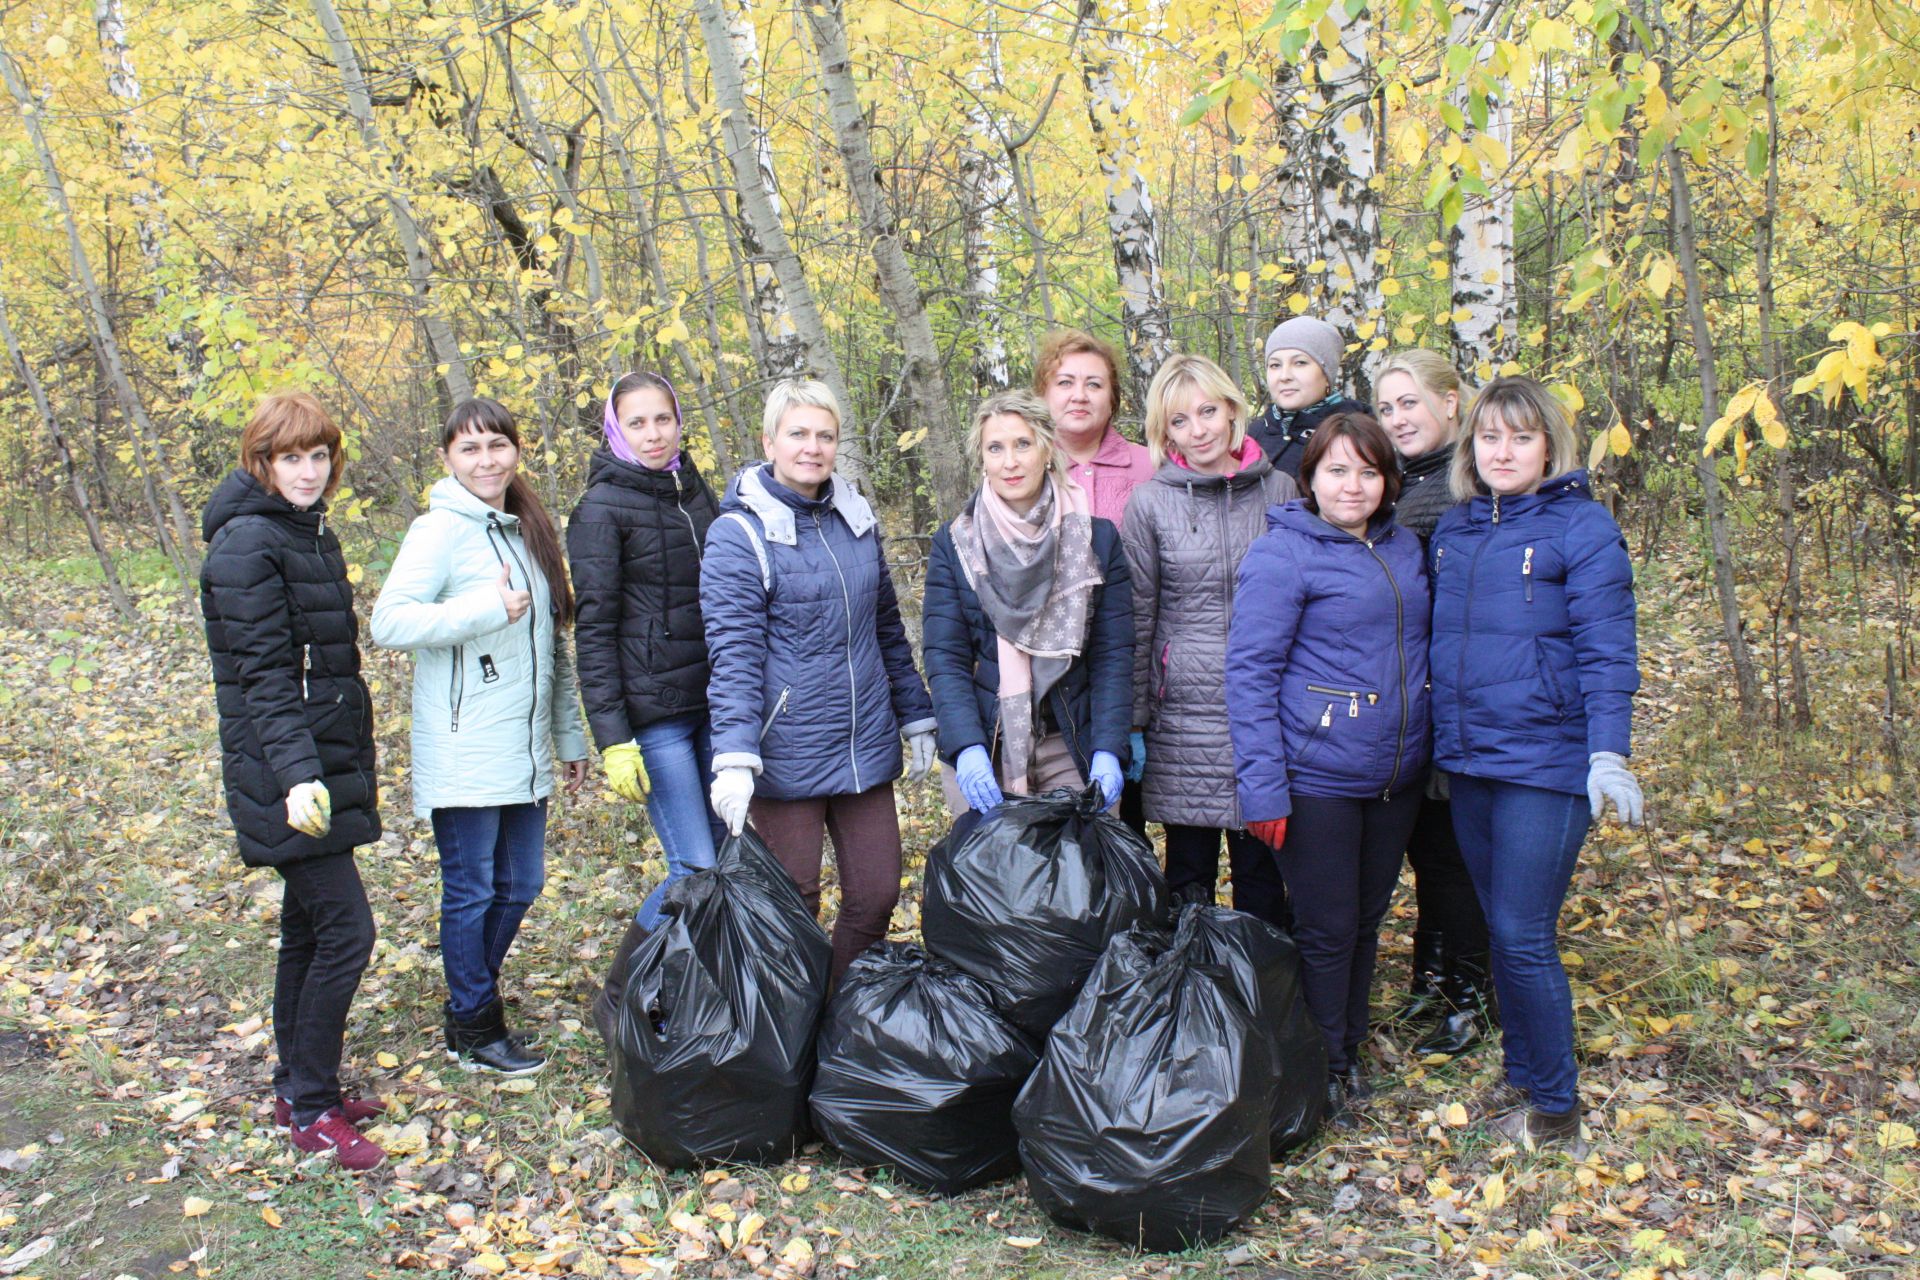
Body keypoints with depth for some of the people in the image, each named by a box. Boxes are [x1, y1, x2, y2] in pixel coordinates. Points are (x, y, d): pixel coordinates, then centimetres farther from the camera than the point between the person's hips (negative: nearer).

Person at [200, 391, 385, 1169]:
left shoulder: (313, 535, 13)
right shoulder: (247, 543, -13)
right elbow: (263, 673, -21)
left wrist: (360, 768, 23)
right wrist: (297, 775, -30)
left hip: (327, 766, 9)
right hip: (287, 775, -9)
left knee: (309, 927, 15)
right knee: (345, 929, -8)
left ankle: (300, 1090, 28)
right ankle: (311, 1110, 5)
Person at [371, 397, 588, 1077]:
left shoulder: (529, 531, 13)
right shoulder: (440, 531, -9)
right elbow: (389, 620, -20)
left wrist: (569, 736, 18)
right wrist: (486, 609, -24)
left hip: (525, 754, 7)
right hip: (464, 757, -7)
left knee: (519, 884, 14)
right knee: (471, 891, 4)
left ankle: (477, 1008, 32)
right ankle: (473, 1027, 20)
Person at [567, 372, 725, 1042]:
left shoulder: (695, 492, 13)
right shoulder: (603, 508, -6)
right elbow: (593, 630, -10)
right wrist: (613, 739, -15)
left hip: (712, 704, 6)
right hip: (653, 712, -6)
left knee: (726, 855, 6)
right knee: (697, 869, -8)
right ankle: (617, 1001, 11)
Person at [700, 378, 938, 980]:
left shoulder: (857, 519, 10)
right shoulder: (740, 534, -8)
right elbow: (733, 655, -15)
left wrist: (916, 717, 18)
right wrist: (735, 759, -23)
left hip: (866, 748, 6)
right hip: (787, 758, -5)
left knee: (877, 895, 10)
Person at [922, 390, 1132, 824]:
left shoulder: (1097, 539, 4)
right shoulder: (953, 544, 3)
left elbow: (1113, 656, 0)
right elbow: (944, 658, -4)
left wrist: (1108, 751, -12)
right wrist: (967, 748, -19)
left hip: (1073, 744, 1)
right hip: (981, 748, 0)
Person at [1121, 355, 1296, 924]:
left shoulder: (1281, 491, 5)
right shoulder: (1150, 503, 1)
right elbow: (1135, 617, 3)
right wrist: (1132, 718, 1)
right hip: (1184, 712, -1)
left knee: (1263, 871, 9)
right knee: (1188, 875, 8)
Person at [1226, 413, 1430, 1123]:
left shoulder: (1403, 546, 8)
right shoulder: (1282, 553, -12)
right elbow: (1249, 671, -15)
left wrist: (1418, 748, 12)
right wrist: (1263, 786, -20)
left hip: (1397, 774, 6)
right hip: (1318, 776, -6)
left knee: (1367, 920, 17)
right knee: (1326, 930, 5)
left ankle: (1350, 1048, 35)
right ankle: (1323, 1067, 23)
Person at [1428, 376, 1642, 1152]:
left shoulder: (1582, 526, -6)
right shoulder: (1452, 530, 10)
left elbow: (1605, 649, -10)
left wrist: (1608, 753, -19)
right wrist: (1441, 738, 14)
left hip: (1546, 761, -6)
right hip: (1468, 761, 6)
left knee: (1524, 937, -4)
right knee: (1500, 932, 14)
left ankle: (1555, 1106, 13)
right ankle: (1520, 1079, 29)